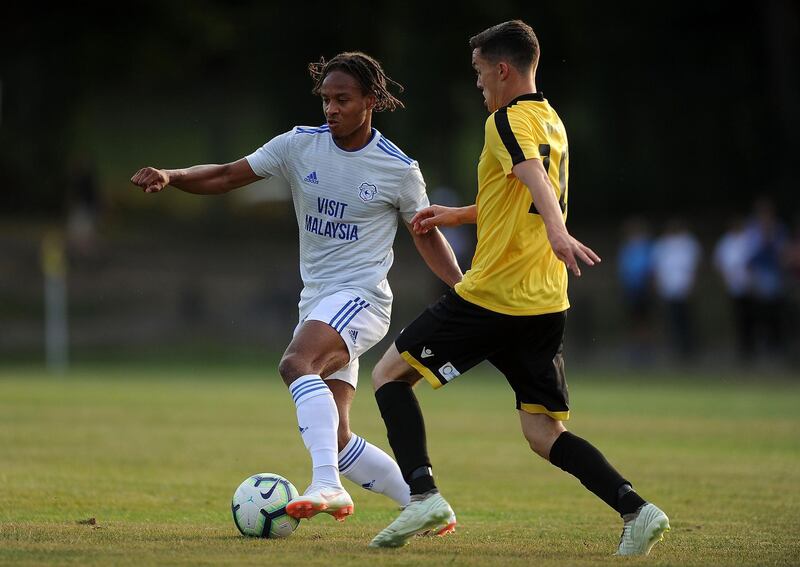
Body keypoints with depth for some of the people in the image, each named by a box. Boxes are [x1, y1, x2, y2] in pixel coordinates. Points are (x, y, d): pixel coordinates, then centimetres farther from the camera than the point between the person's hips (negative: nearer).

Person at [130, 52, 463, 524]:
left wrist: (462, 286, -5)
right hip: (317, 302, 6)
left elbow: (428, 236, 8)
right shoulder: (300, 145, 3)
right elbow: (228, 176, 2)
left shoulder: (399, 169, -4)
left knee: (296, 364, -34)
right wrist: (170, 177, -15)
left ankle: (327, 485, -43)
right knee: (334, 440, 1)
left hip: (361, 295, -6)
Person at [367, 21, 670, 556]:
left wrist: (557, 232, -48)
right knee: (545, 433, 7)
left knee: (390, 373, 6)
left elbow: (535, 178, -30)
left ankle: (423, 493, -8)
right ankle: (636, 509, -12)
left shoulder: (509, 120, -9)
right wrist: (456, 215, 42)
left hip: (490, 299, -8)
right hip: (546, 305, 8)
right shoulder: (552, 122, 18)